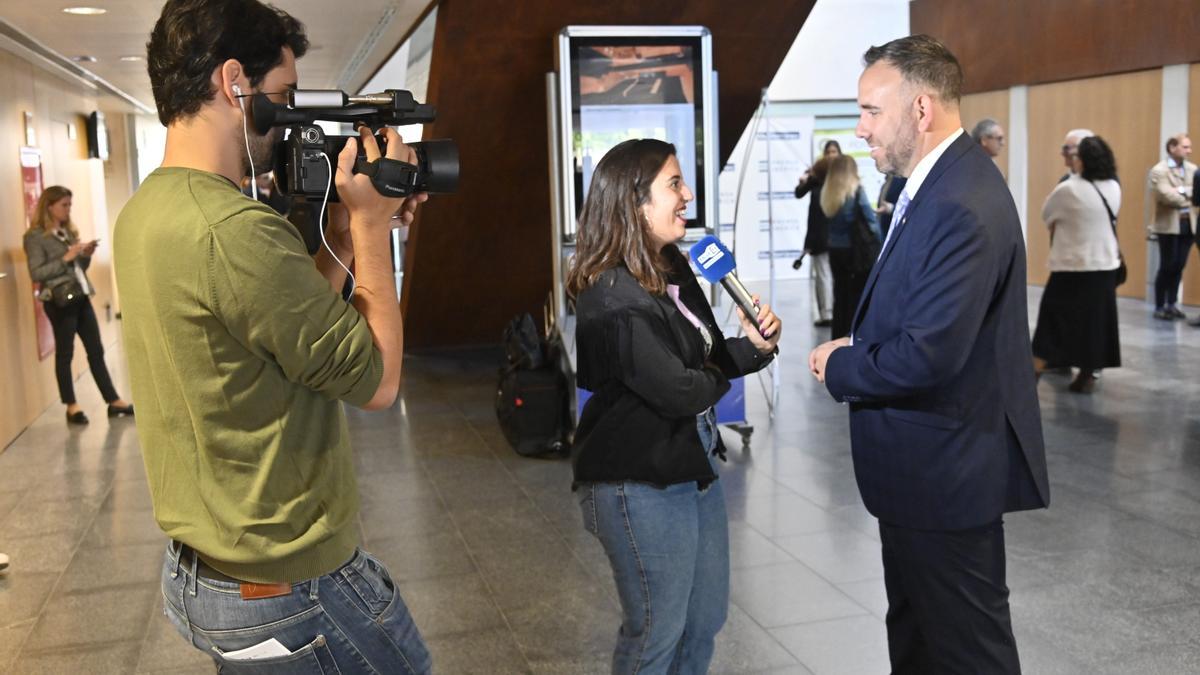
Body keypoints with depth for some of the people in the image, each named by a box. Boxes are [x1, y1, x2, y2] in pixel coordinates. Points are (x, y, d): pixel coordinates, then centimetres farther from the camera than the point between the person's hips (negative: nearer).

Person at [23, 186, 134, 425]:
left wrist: (86, 255, -1)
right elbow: (36, 273, -15)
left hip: (81, 297, 7)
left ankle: (114, 401, 12)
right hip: (59, 302, -7)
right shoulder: (35, 236, -7)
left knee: (96, 350, 8)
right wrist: (65, 258, -20)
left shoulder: (70, 231, 14)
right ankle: (72, 407, 11)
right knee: (65, 354, 2)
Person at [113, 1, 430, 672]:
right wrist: (370, 225, -10)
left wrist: (345, 233, 7)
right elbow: (377, 380, -18)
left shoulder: (144, 211, 4)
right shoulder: (236, 230, -26)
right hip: (290, 588, -9)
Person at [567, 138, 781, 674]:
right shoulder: (613, 298, -23)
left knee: (705, 619, 21)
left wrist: (755, 346, -8)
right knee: (657, 631, 8)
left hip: (692, 465, 9)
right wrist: (719, 380, -4)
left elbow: (708, 355, 12)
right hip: (641, 487, -9)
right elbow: (677, 390, -25)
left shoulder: (673, 269, 6)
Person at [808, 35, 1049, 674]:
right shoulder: (939, 182, 8)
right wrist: (859, 348, 0)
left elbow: (929, 354, -29)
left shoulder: (963, 205, -25)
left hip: (947, 472, -10)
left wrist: (840, 368, -13)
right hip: (925, 466, 10)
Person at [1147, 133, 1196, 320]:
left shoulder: (1192, 169, 11)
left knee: (1179, 266, 10)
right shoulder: (1159, 170, -8)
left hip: (1188, 224, 6)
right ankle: (1160, 307, 6)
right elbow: (1167, 196, -20)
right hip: (1168, 225, -6)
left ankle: (1171, 304, 20)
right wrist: (1190, 198, -7)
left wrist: (1183, 190, -16)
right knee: (1167, 266, -3)